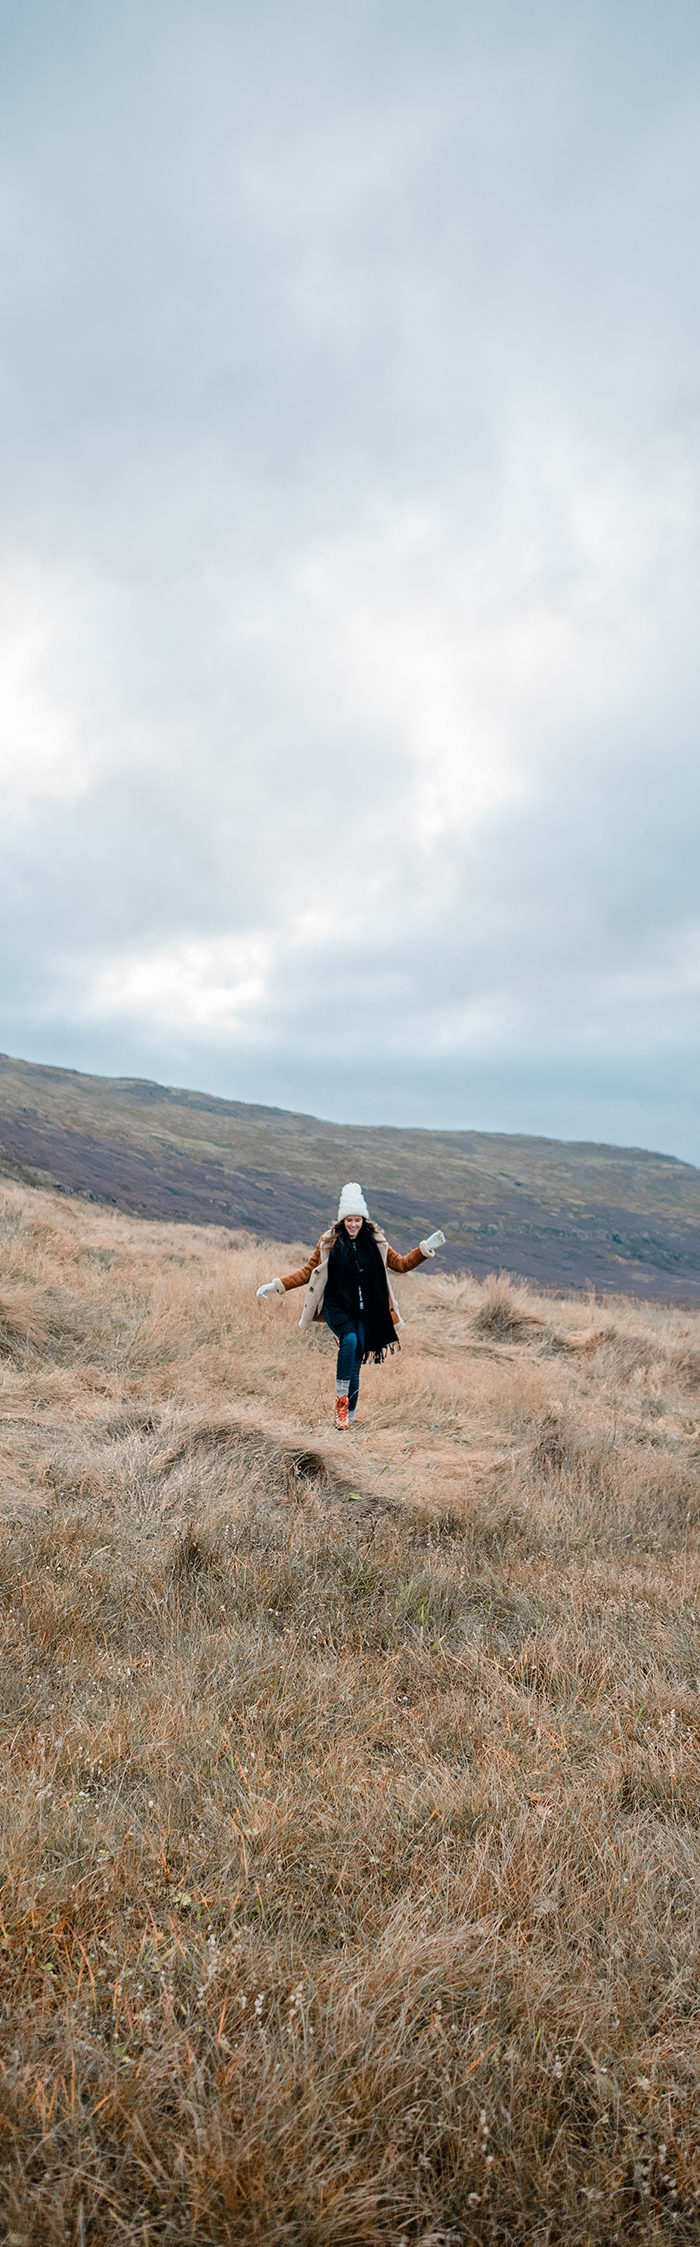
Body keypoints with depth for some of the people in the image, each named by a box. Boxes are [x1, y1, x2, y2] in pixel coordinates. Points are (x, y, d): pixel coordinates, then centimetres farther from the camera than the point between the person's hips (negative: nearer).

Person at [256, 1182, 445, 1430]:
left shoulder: (375, 1243, 6)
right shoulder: (329, 1242, 2)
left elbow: (401, 1264, 17)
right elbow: (307, 1271, 8)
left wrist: (425, 1249, 6)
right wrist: (276, 1286, 0)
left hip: (364, 1312, 2)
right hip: (336, 1307, -2)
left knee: (355, 1366, 0)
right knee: (349, 1340, -31)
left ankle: (347, 1417, 11)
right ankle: (341, 1399, -24)